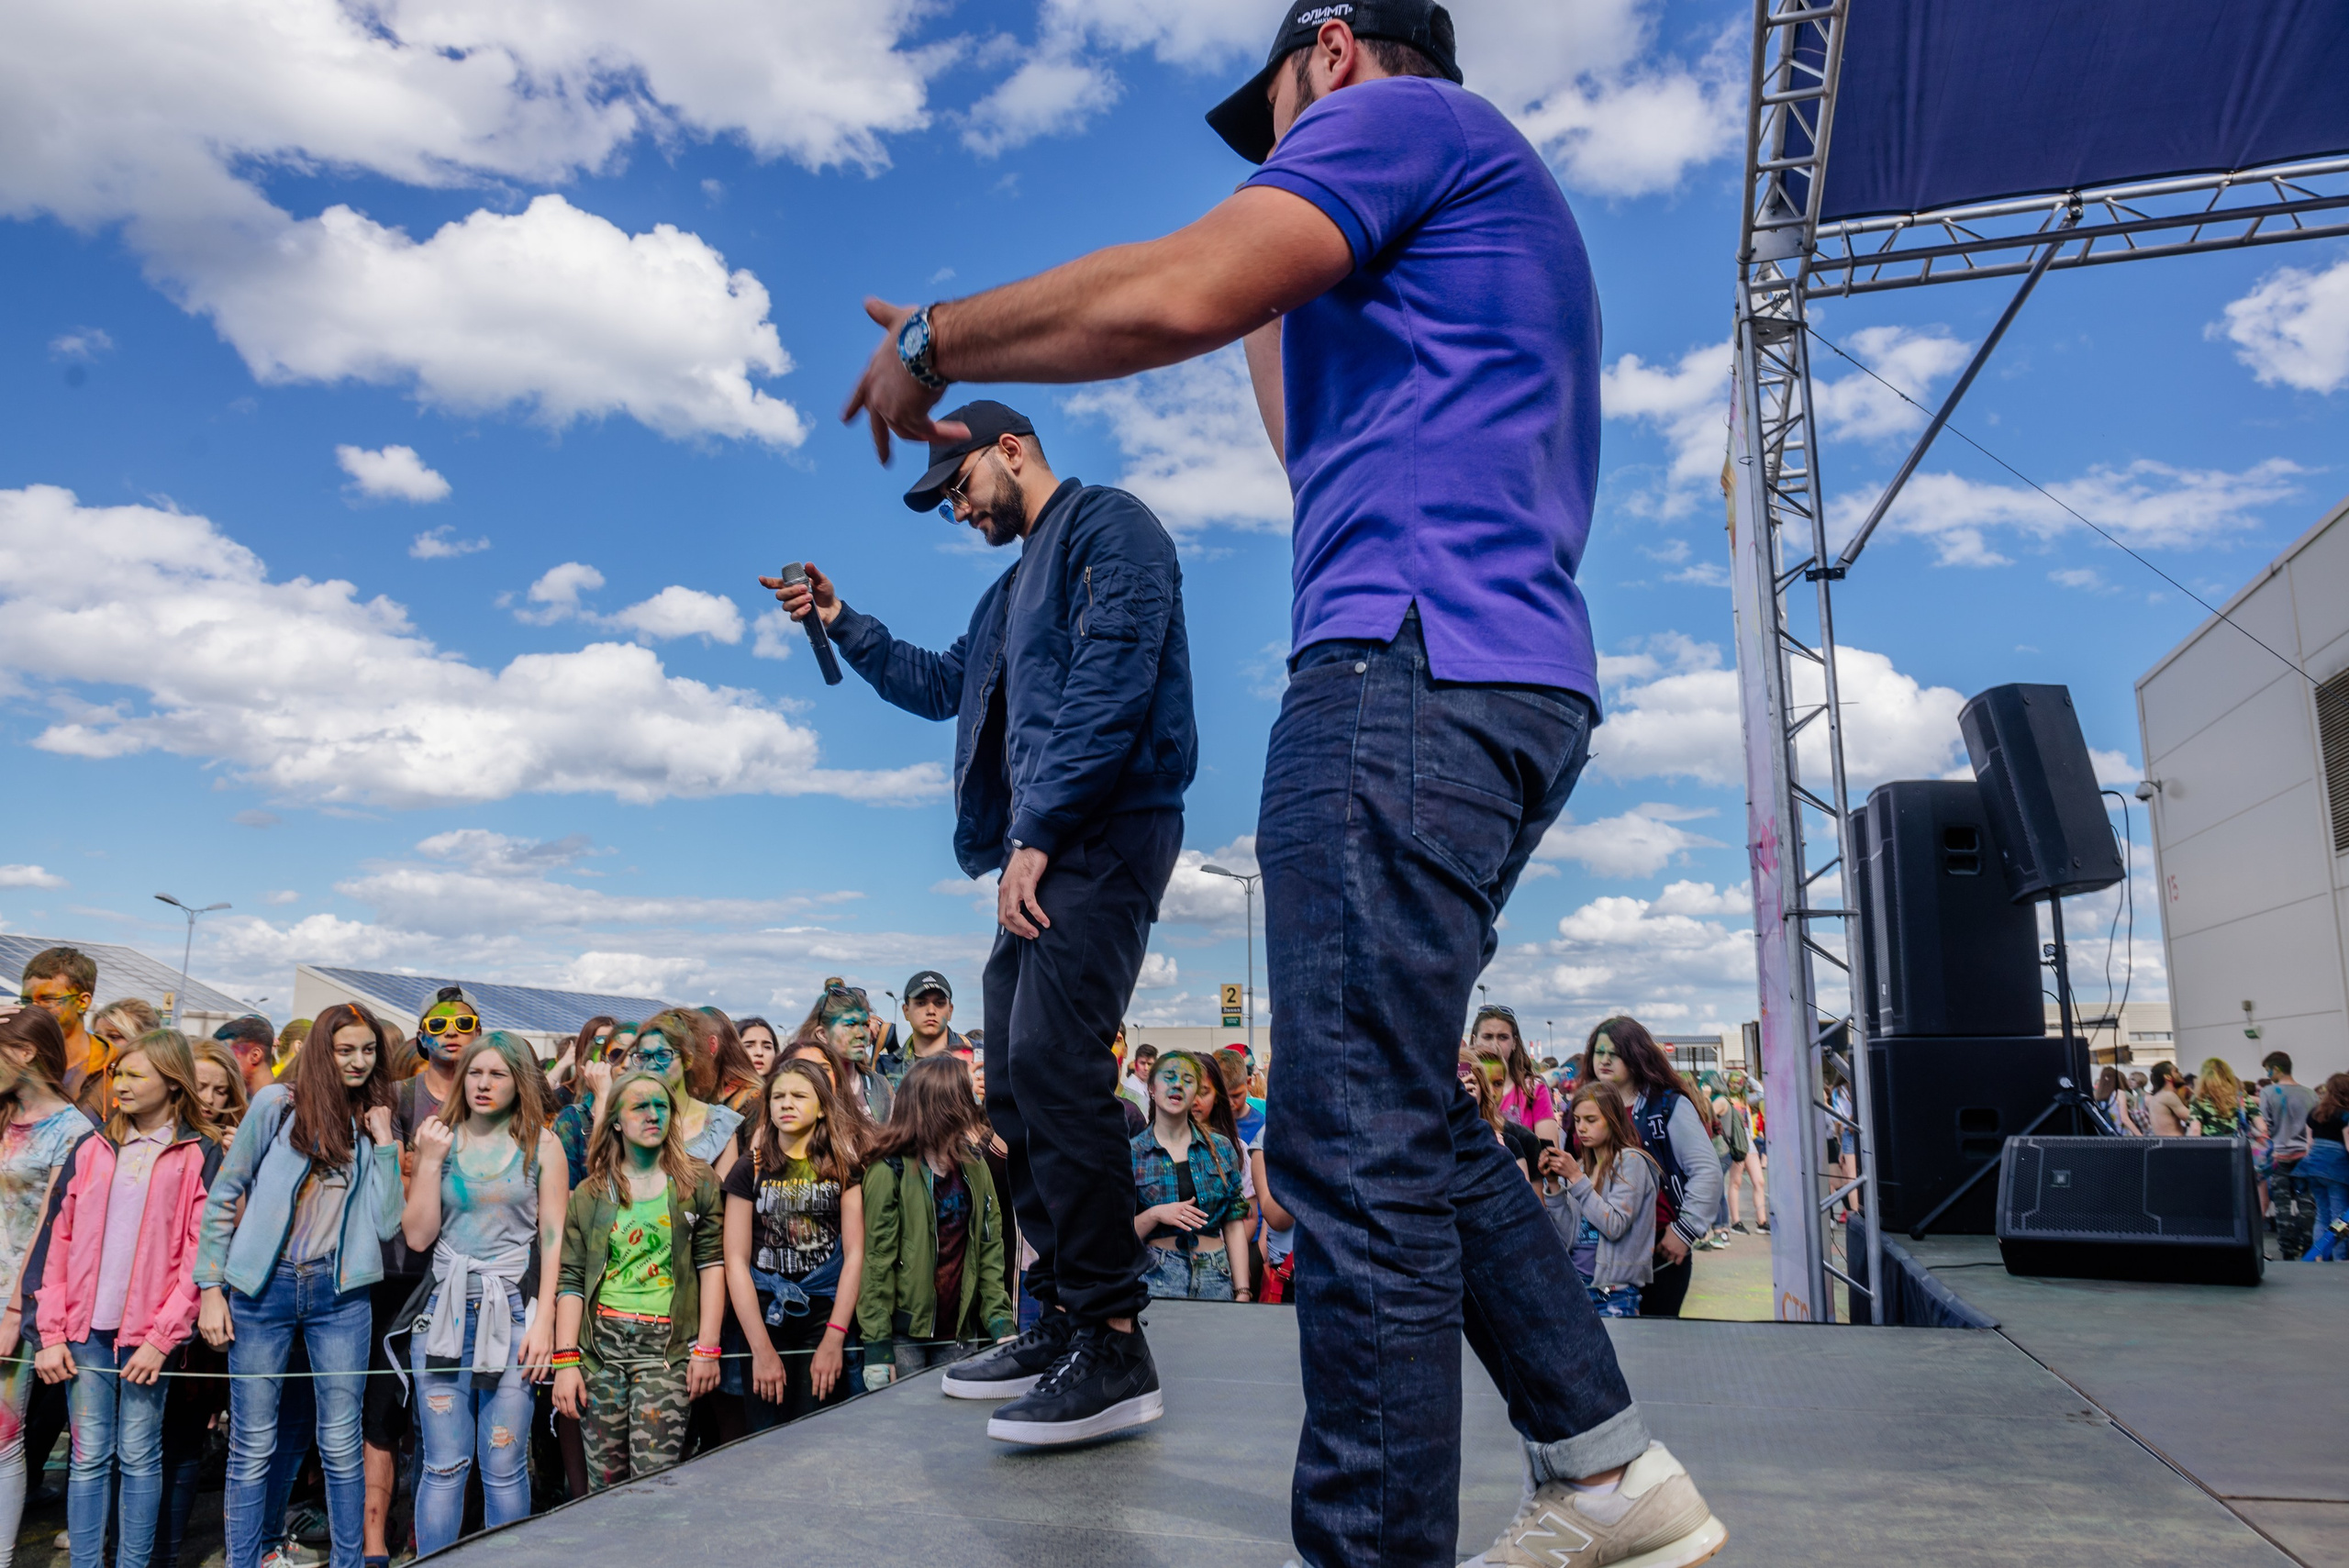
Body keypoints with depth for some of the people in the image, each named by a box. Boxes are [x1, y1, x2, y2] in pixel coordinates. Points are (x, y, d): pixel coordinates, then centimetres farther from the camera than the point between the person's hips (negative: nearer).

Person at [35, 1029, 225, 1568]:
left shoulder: (200, 1155, -2)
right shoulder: (92, 1150, 10)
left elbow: (200, 1256, -6)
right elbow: (60, 1244, 9)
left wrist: (161, 1338, -11)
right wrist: (52, 1334, 2)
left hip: (148, 1334, -3)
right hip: (86, 1328, 3)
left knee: (139, 1457, 3)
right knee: (89, 1456, 7)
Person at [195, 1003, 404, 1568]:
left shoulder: (376, 1125, 7)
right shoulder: (277, 1104, -1)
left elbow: (387, 1224, -1)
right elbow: (224, 1196, 1)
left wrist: (384, 1146, -5)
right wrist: (210, 1286, -3)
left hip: (340, 1293, 2)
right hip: (262, 1287, -2)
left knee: (342, 1445, 6)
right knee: (252, 1447, 5)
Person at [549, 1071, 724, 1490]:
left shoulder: (697, 1183, 6)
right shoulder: (589, 1195, 10)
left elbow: (712, 1263, 2)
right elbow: (570, 1280, 6)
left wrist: (707, 1347, -4)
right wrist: (565, 1361, -2)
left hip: (667, 1344, -2)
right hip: (601, 1341, 2)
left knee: (653, 1481, -10)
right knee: (605, 1482, 3)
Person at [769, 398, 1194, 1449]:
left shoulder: (1107, 525, -1)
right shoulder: (1012, 590, 28)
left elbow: (1113, 681, -16)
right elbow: (938, 687, 40)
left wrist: (1036, 832, -19)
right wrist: (837, 620, 31)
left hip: (1105, 830, -10)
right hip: (1044, 851, 10)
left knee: (1053, 1058, -21)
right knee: (1016, 1085, 7)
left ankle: (1113, 1344, -17)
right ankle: (1063, 1321, 14)